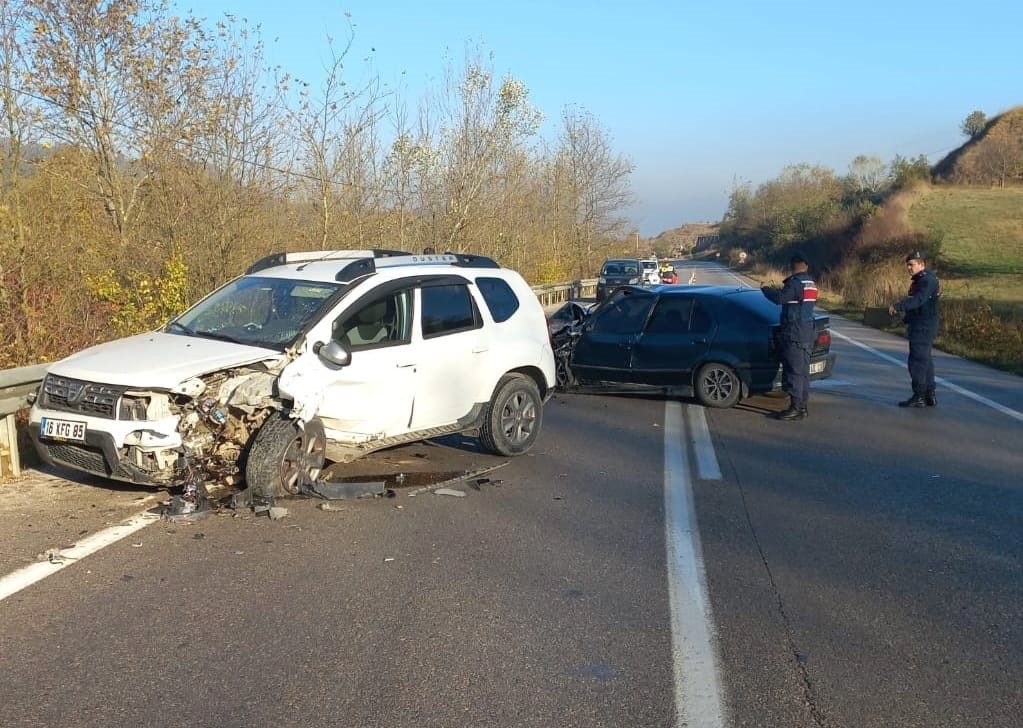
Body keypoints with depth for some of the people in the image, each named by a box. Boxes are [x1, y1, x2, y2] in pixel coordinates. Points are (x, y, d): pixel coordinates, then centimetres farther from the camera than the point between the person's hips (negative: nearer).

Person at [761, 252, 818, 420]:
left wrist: (765, 289, -8)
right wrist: (778, 290, 28)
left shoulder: (795, 283, -15)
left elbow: (780, 298, -26)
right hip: (807, 333, 9)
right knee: (802, 371, 12)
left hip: (794, 335, -9)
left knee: (794, 370, -8)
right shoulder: (811, 284, 14)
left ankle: (795, 408, -8)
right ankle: (802, 406, 17)